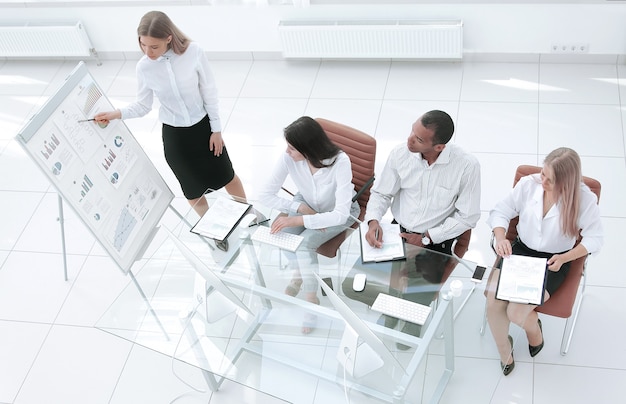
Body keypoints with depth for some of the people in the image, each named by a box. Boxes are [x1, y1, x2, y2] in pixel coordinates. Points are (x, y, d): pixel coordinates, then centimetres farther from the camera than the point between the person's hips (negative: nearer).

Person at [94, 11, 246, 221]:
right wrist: (116, 114, -20)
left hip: (203, 126, -1)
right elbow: (143, 105, -3)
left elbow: (209, 92, -10)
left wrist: (216, 129, -5)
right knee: (193, 191, 15)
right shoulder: (144, 67, -15)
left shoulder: (193, 52, -21)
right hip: (173, 135, 1)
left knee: (227, 177, 17)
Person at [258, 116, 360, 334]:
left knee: (304, 243, -27)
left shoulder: (339, 162, -37)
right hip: (307, 204, 4)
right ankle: (298, 273, 8)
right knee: (280, 232, -23)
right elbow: (265, 194, -21)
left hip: (337, 212, -4)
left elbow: (340, 214, -38)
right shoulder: (288, 158, -27)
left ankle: (312, 297, -3)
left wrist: (298, 219, -45)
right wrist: (302, 209, -30)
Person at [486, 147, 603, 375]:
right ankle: (504, 349, 14)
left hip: (553, 262, -2)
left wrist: (564, 258, -24)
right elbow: (500, 211, -3)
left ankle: (533, 329, 22)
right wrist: (500, 238, -22)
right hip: (520, 250, 3)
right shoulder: (528, 184, -13)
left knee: (516, 313, -19)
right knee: (493, 302, -17)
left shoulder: (584, 199, -17)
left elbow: (594, 238, -10)